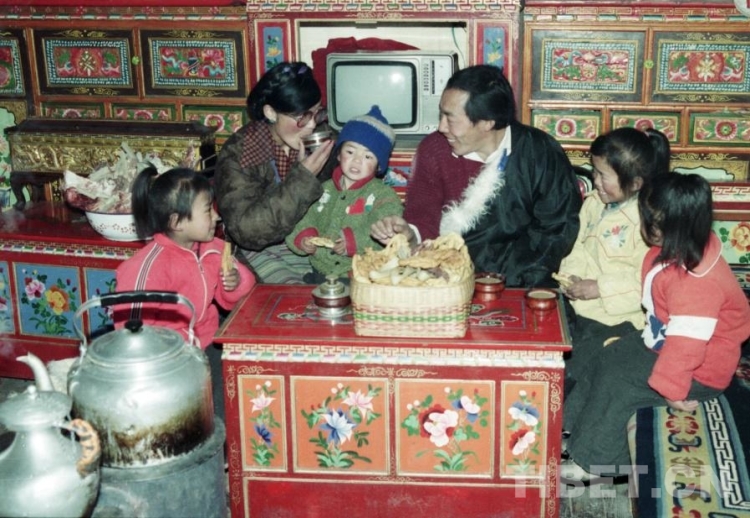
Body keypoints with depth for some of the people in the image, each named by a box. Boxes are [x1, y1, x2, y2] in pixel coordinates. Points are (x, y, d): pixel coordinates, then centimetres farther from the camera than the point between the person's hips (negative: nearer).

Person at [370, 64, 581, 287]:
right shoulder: (433, 150, 1)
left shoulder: (541, 154, -4)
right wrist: (409, 234, -21)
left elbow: (557, 230, -2)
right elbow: (424, 222, 2)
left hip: (522, 288, 0)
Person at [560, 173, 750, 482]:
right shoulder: (677, 249, -9)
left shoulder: (695, 283, -37)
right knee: (609, 358, 7)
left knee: (617, 384, -12)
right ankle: (573, 427, 20)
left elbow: (686, 344, -33)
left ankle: (589, 461, 4)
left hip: (698, 371, -9)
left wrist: (670, 388, -26)